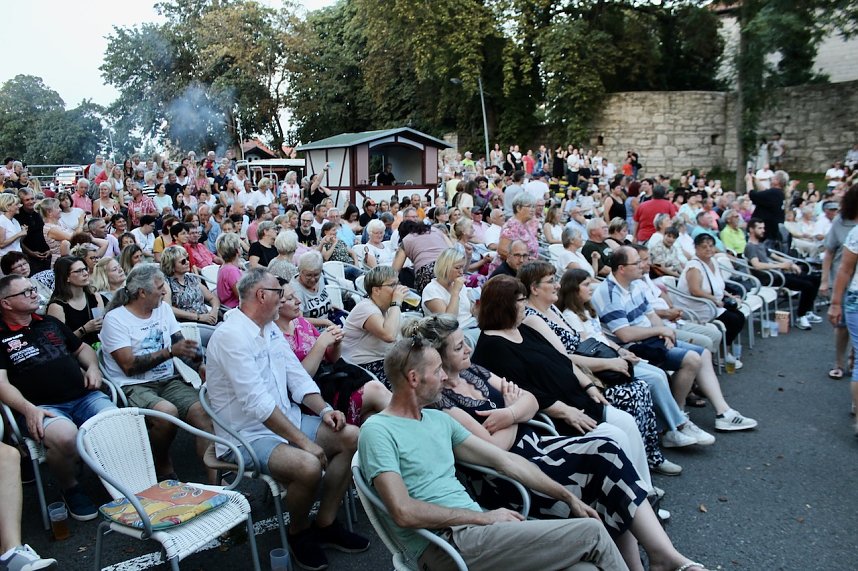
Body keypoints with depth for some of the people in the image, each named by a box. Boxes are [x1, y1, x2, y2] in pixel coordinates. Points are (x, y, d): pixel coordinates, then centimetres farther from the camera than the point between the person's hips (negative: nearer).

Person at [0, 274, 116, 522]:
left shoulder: (50, 323, 24)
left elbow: (82, 348, 33)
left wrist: (93, 367, 11)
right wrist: (29, 409, -19)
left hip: (85, 397, 4)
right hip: (44, 407, -4)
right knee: (65, 436, -37)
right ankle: (71, 489, -5)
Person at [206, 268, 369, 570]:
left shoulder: (272, 330, 10)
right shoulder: (231, 336, -20)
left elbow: (298, 377, 10)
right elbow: (258, 403, -27)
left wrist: (324, 409, -9)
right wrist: (304, 441, -28)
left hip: (286, 419, 9)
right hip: (247, 436, -9)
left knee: (352, 437, -5)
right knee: (308, 466, -32)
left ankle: (325, 523, 8)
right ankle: (298, 533, 0)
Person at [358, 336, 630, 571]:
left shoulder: (439, 419, 15)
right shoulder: (377, 431, -9)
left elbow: (504, 460, 16)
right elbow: (403, 512, -18)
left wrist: (568, 496, 12)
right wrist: (483, 517, -13)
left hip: (476, 526, 7)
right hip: (446, 542, -7)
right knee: (592, 533, -11)